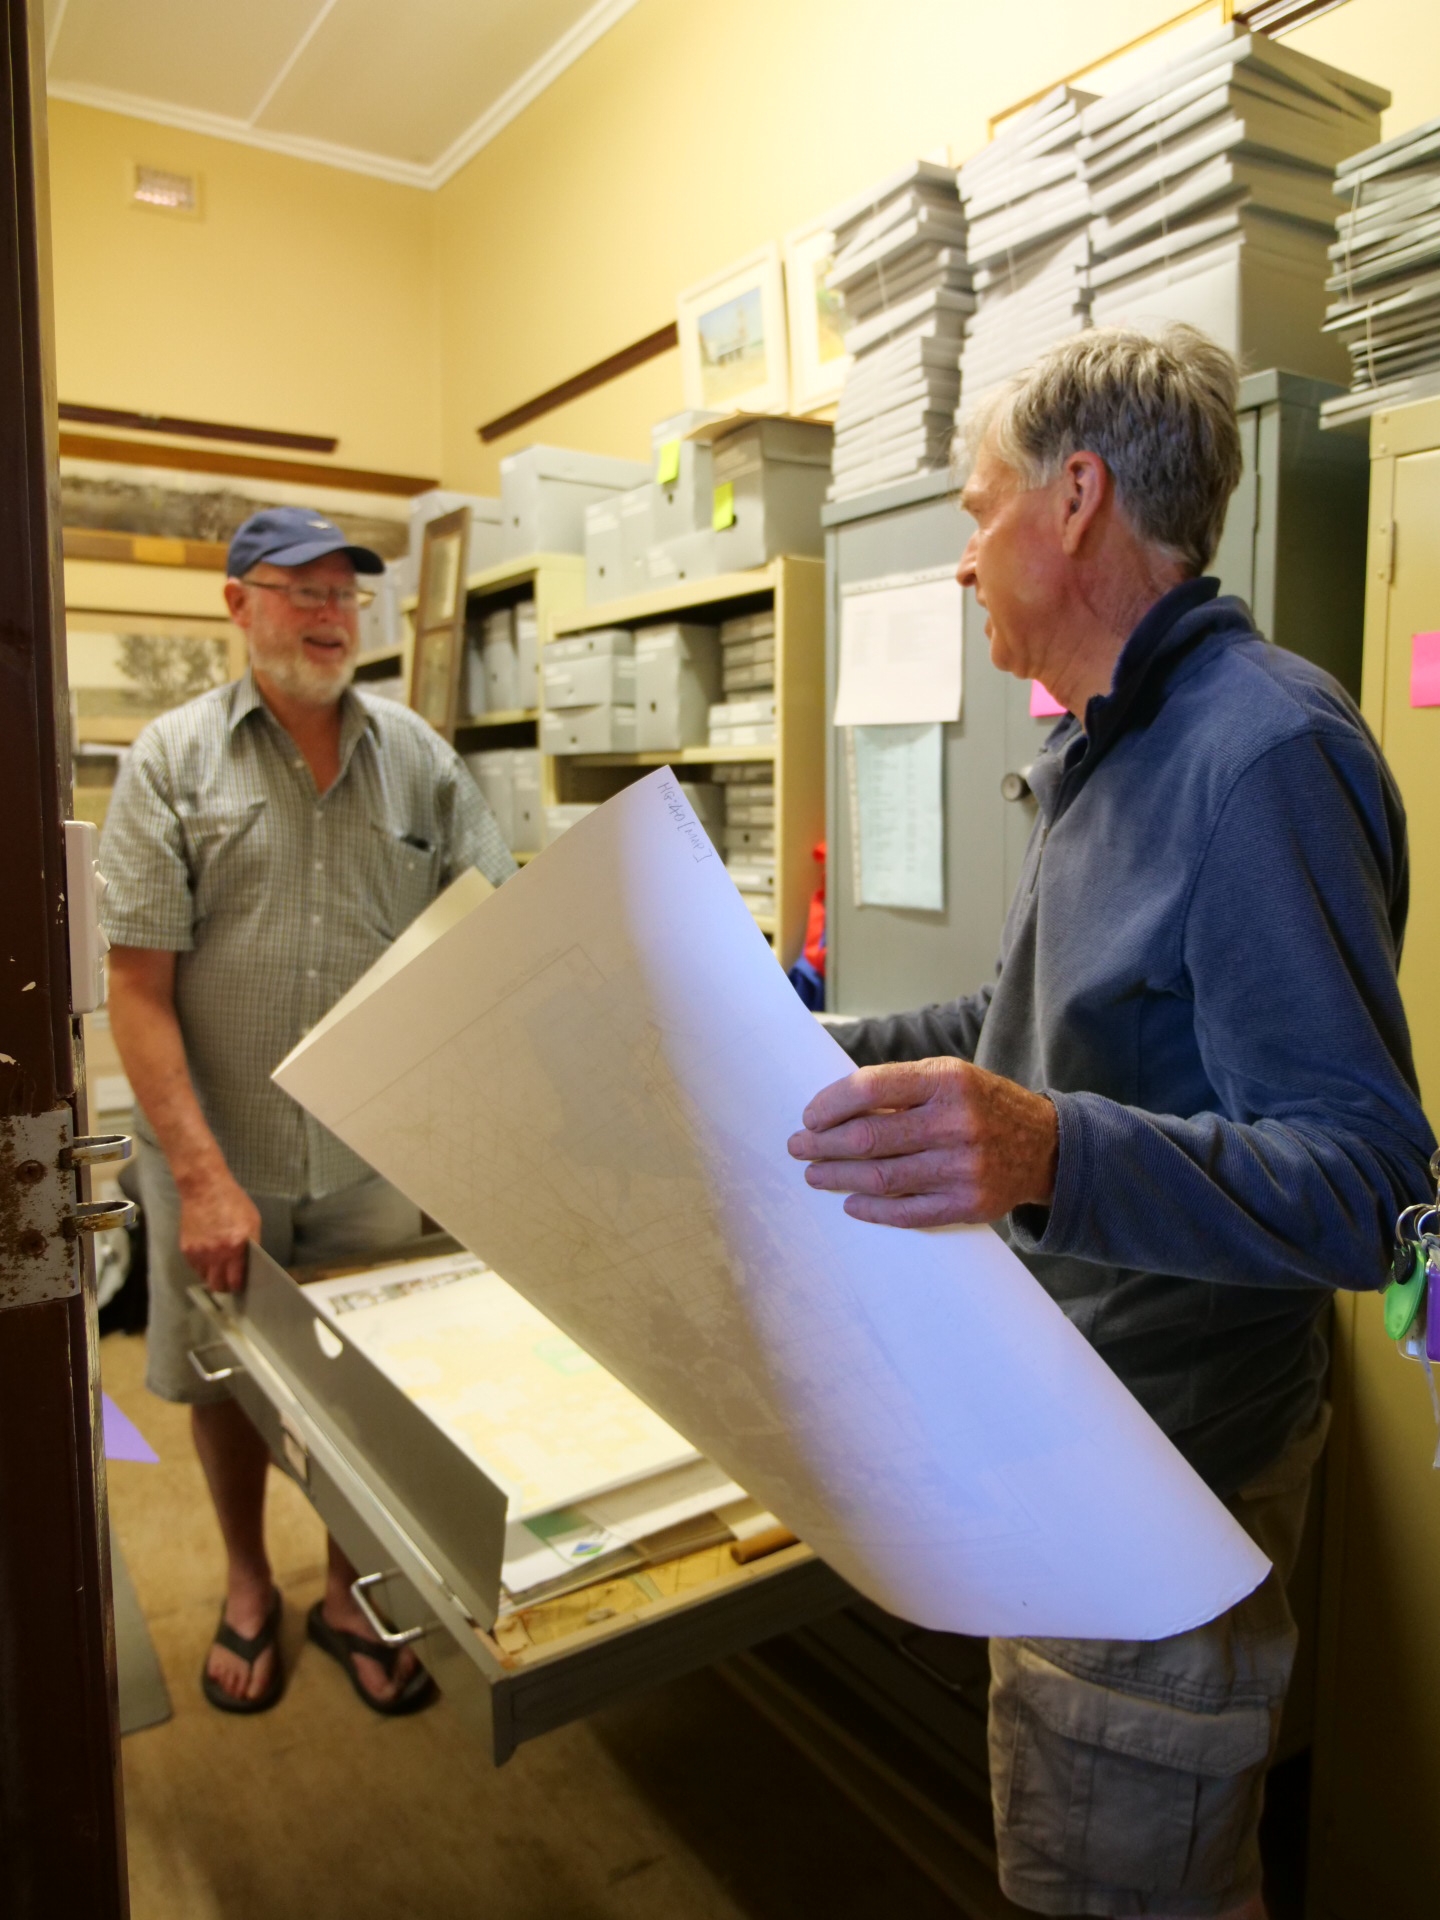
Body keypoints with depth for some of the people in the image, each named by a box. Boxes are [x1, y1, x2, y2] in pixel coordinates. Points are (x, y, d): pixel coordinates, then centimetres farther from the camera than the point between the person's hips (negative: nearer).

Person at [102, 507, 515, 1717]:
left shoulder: (416, 756, 0)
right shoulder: (174, 759, -6)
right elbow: (140, 987, -10)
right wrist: (204, 1173, -17)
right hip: (218, 1147, -1)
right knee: (224, 1379, 17)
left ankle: (349, 1594, 39)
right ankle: (248, 1585, 44)